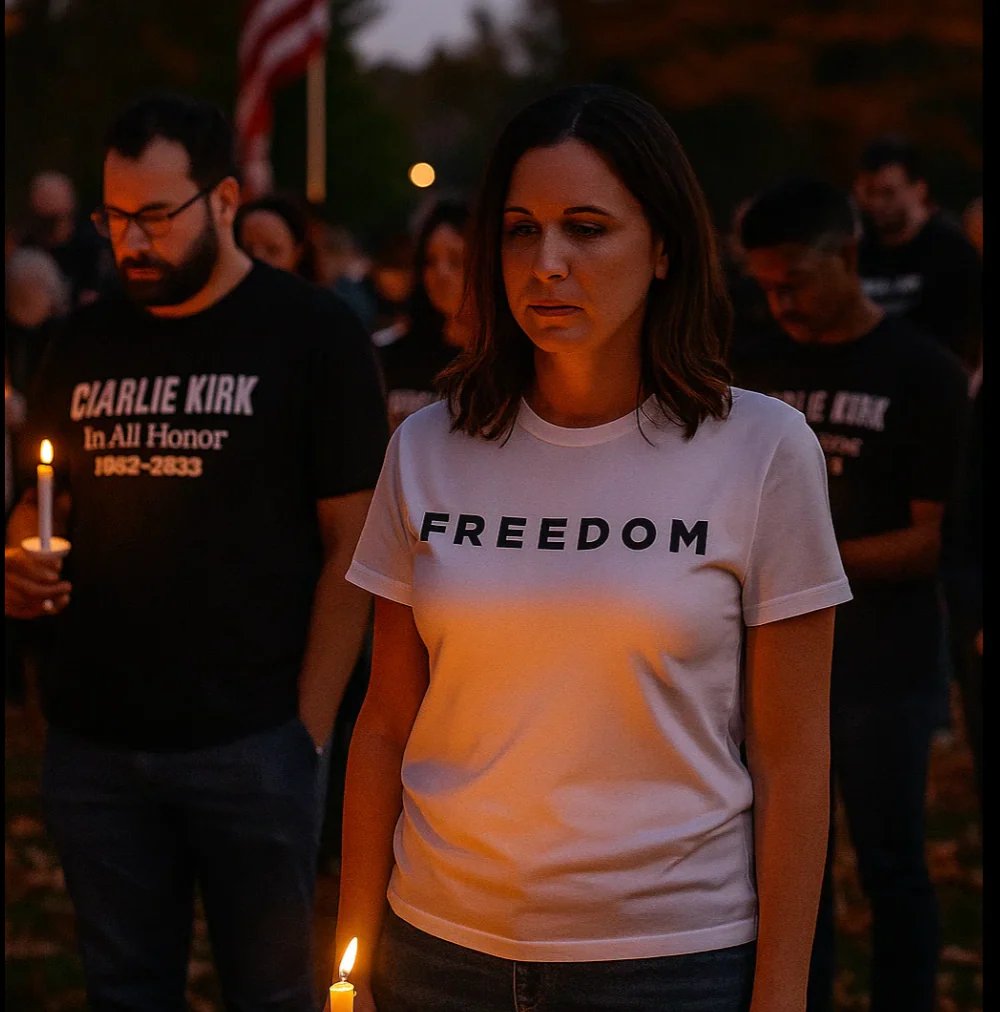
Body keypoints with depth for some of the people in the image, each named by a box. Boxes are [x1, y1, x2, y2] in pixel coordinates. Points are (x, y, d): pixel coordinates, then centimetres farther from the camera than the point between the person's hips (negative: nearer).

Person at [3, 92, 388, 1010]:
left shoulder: (315, 334, -5)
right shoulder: (86, 345, 9)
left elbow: (351, 543, -6)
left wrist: (309, 727, -11)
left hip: (249, 744, -4)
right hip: (93, 739, 4)